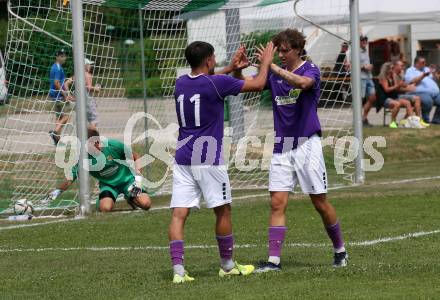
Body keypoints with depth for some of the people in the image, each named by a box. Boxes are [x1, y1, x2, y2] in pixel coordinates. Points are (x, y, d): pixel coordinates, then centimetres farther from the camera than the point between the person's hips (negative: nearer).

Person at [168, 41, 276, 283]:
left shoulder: (181, 83, 7)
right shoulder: (217, 83, -10)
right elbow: (258, 84, 0)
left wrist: (231, 68, 35)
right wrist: (266, 61, 17)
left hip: (182, 159, 5)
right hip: (208, 160, -5)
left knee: (179, 214, -2)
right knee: (223, 211, 10)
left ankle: (178, 269, -12)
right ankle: (227, 265, 21)